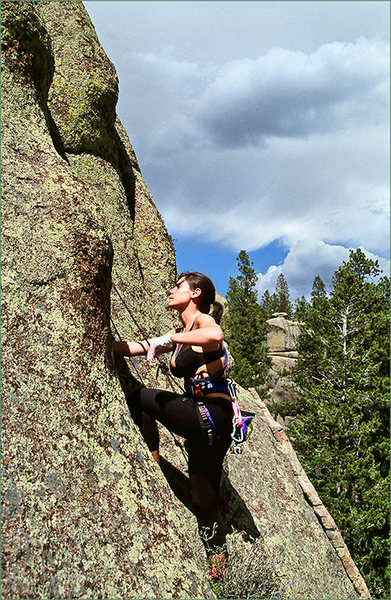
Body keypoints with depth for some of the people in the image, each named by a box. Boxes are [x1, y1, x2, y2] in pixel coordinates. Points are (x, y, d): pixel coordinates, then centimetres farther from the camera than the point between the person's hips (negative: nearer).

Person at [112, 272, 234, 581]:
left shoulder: (204, 320, -7)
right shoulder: (180, 333, 19)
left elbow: (216, 336, -33)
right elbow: (135, 348, 19)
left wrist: (170, 339, -26)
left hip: (212, 414, -9)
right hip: (206, 424, 9)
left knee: (139, 396, -4)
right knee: (205, 497, 14)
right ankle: (218, 565, 26)